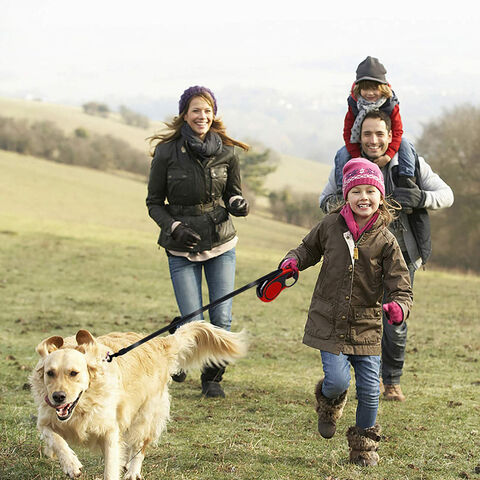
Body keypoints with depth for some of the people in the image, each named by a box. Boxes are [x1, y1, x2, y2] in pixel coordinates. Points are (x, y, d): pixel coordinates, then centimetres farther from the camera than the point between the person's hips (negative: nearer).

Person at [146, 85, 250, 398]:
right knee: (194, 322, -7)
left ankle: (213, 378, 18)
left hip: (221, 244, 2)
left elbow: (234, 194, 10)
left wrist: (237, 205, -14)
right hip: (182, 248, -2)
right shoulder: (166, 152, -7)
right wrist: (174, 227, -16)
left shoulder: (227, 152, -2)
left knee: (222, 318, -4)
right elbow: (154, 203, 1)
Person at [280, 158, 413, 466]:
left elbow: (400, 284, -6)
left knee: (370, 389, 1)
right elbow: (311, 247, 20)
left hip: (366, 325, 0)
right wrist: (294, 260, -1)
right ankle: (329, 402, 26)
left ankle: (365, 444, 24)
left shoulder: (385, 241, -4)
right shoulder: (331, 226, 0)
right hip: (329, 321, 0)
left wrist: (399, 306, -27)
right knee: (338, 380, -13)